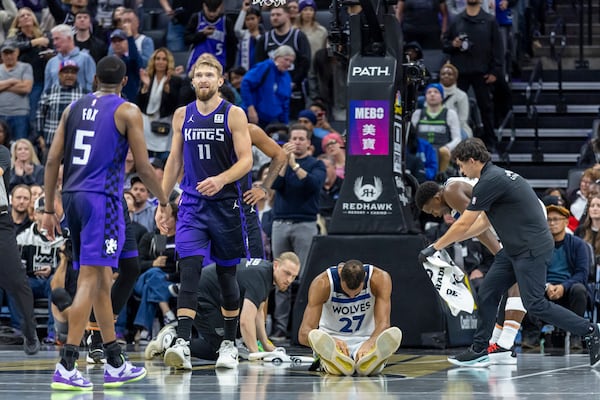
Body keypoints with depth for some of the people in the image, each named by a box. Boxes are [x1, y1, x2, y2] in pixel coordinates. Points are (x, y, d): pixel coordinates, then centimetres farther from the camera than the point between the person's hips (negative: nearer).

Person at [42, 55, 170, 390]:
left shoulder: (74, 108, 14)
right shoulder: (127, 111, -2)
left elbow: (53, 160, 10)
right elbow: (143, 167, -3)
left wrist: (49, 209, 14)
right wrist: (164, 201, 12)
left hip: (72, 196, 6)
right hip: (102, 198, -6)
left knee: (102, 278, 15)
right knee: (90, 280, -9)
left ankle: (116, 365, 21)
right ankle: (66, 367, -17)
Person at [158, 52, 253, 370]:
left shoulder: (234, 114, -3)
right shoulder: (182, 115, 8)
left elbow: (246, 161, -8)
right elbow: (175, 161, 16)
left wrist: (221, 180, -26)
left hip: (225, 204, -2)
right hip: (191, 204, 2)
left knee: (226, 273, 8)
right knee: (189, 270, -13)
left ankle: (229, 344, 20)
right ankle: (182, 344, -22)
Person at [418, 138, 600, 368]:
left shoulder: (490, 182, -17)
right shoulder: (496, 175, 14)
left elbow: (464, 224, -13)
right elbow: (483, 223, 22)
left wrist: (434, 248, -2)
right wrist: (450, 242, 21)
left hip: (532, 249, -10)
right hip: (514, 249, 10)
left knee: (535, 306, -11)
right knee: (487, 293, 8)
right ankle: (480, 350, 13)